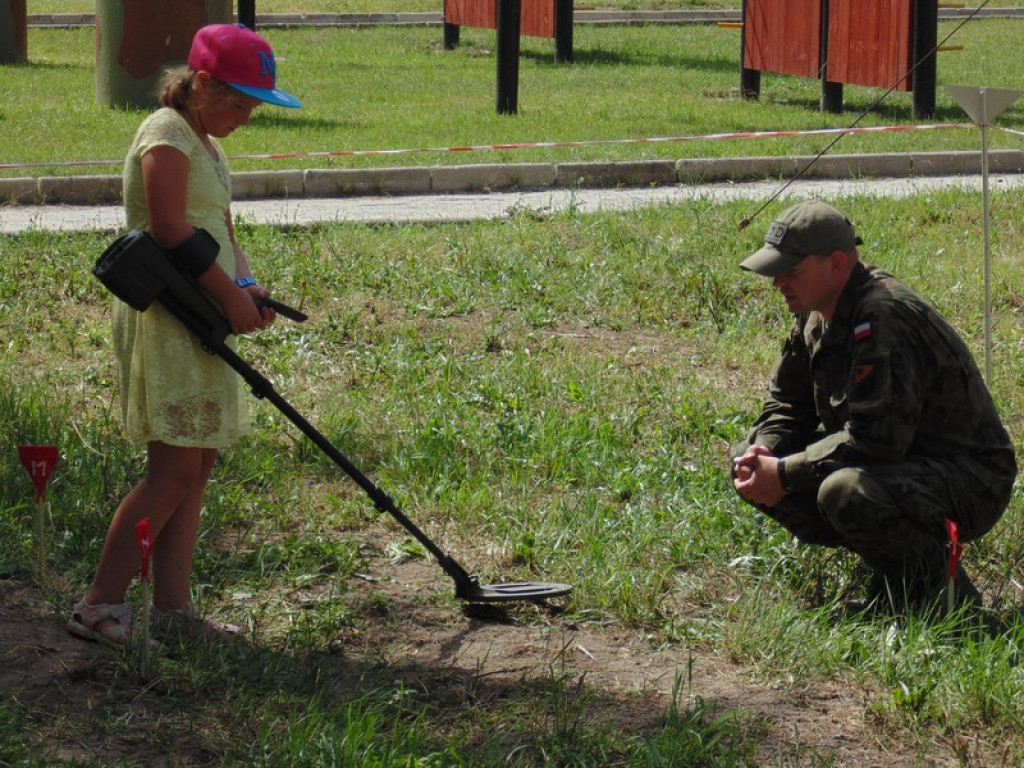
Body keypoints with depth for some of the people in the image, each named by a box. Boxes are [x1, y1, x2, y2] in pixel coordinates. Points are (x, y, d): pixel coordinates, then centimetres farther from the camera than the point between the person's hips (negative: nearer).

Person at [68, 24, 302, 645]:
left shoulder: (206, 144, 18)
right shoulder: (167, 135, -12)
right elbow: (170, 232, -20)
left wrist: (247, 285, 1)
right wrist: (230, 294, -15)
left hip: (201, 320, 10)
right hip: (165, 320, -10)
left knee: (197, 467, 9)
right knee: (175, 470, -11)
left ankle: (172, 606, 13)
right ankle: (100, 606, -8)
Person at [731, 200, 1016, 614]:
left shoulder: (883, 317, -26)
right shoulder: (818, 317, 5)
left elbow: (876, 438, -31)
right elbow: (787, 405, 13)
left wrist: (785, 474, -24)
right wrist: (762, 454, -9)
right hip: (896, 466, 10)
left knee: (844, 492, -38)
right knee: (748, 465, 2)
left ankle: (942, 591, -11)